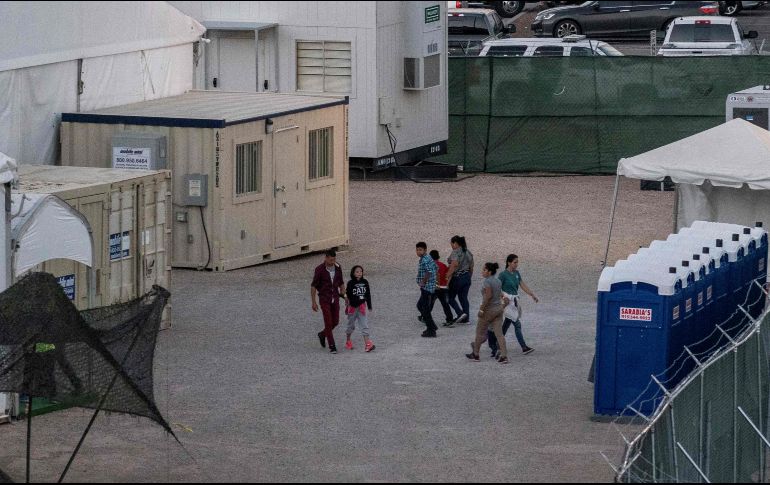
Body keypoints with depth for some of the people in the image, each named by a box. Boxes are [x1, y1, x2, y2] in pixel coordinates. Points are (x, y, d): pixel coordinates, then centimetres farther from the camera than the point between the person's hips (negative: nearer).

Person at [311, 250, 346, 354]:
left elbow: (341, 283, 12)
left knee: (335, 322, 9)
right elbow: (313, 286, -10)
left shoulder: (338, 268, 0)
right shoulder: (319, 269, -14)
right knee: (328, 322, -6)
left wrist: (344, 295, 5)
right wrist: (313, 302, -12)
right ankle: (332, 346, 2)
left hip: (335, 298, 5)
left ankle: (322, 334, 36)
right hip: (324, 299, -5)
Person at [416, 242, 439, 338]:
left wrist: (423, 282, -20)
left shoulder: (425, 260, -18)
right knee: (420, 305, 20)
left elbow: (429, 272, -30)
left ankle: (431, 331, 1)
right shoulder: (429, 258, 14)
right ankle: (432, 326, 25)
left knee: (425, 309, -4)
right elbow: (436, 269, 24)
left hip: (426, 287, -11)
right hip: (431, 287, 11)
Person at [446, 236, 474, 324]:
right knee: (464, 298, 11)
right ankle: (466, 318, 9)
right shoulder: (468, 253, 10)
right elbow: (471, 268, 15)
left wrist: (447, 276, -26)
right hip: (467, 277, 8)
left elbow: (454, 265, -27)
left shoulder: (455, 252, -14)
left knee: (451, 298, 4)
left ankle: (460, 313, -10)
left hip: (457, 277, -8)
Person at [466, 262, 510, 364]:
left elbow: (488, 296, -24)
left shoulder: (487, 281, -16)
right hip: (498, 308, 7)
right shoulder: (498, 281, 9)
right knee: (499, 333, 4)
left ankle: (475, 354, 20)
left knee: (480, 332, 9)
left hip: (489, 310, -7)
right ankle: (504, 356, -5)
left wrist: (481, 309, -22)